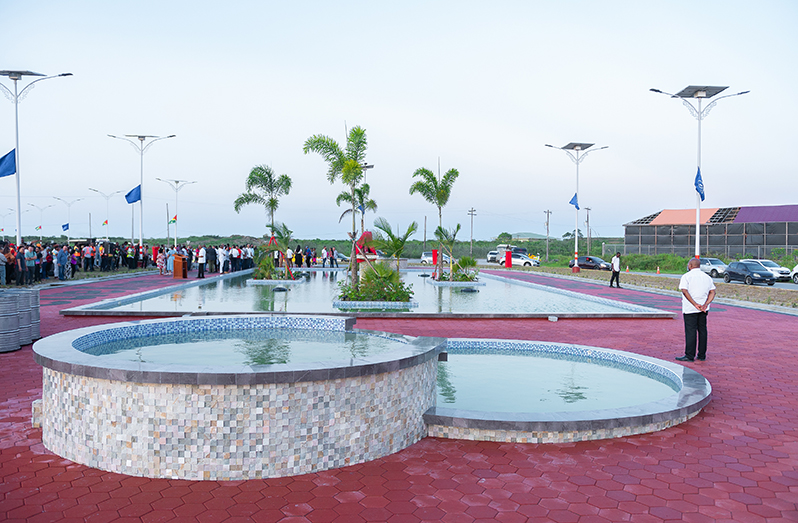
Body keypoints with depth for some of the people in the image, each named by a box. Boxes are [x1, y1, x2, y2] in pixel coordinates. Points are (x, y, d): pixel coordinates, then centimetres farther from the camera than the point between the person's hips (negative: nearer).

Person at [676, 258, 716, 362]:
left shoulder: (686, 276, -6)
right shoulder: (707, 277, 11)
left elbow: (685, 291, -19)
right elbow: (712, 292, 3)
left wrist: (695, 304, -20)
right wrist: (705, 304, -7)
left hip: (690, 309, -5)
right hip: (703, 309, 6)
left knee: (690, 331, -4)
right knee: (702, 330, 11)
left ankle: (689, 356, -3)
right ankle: (702, 355, 16)